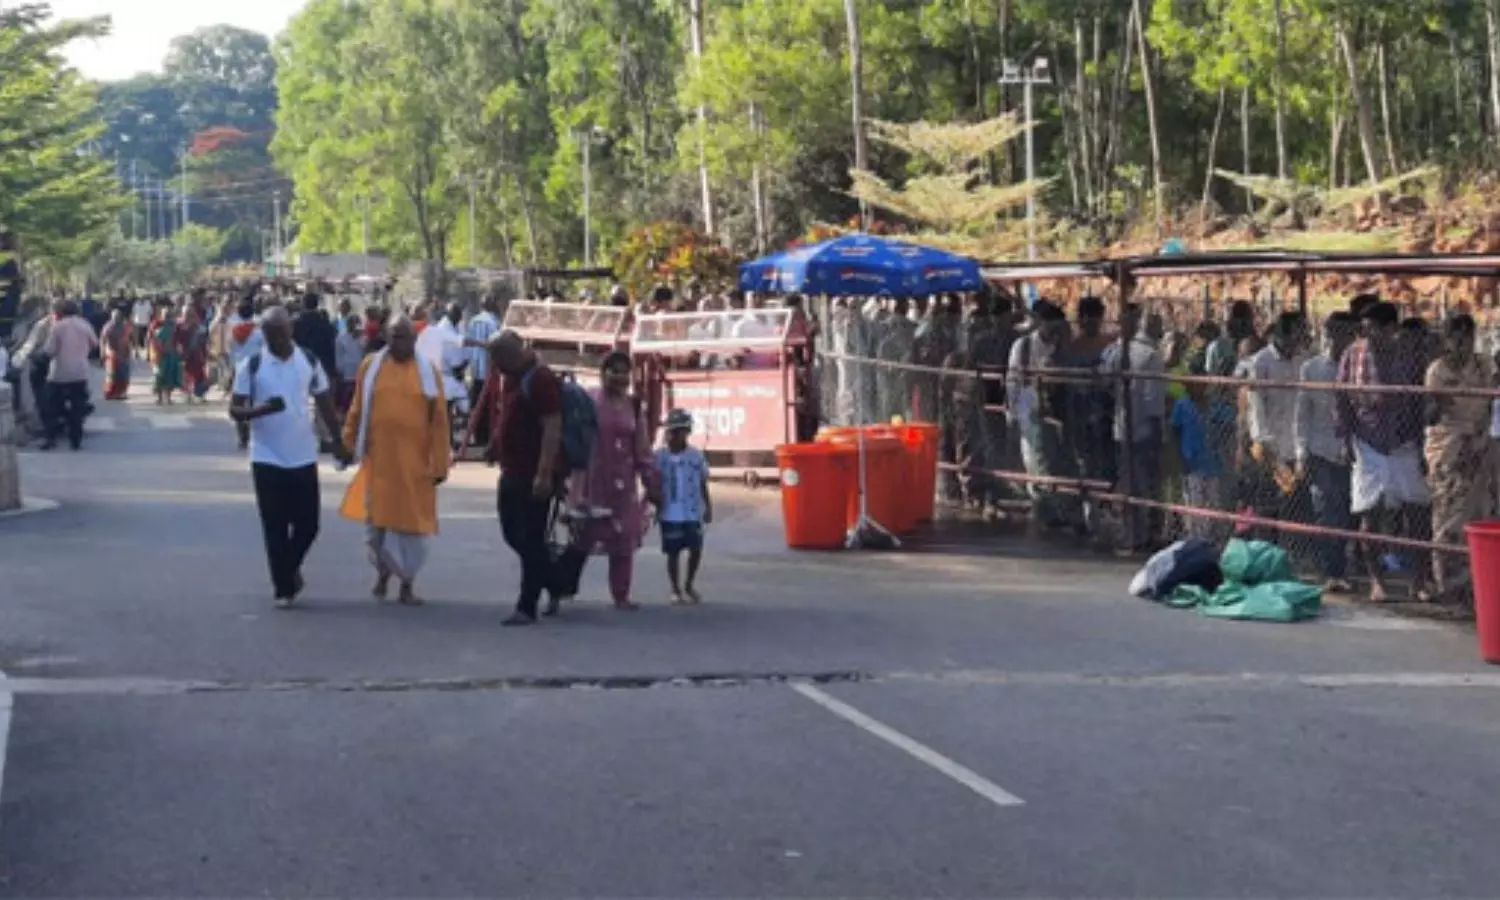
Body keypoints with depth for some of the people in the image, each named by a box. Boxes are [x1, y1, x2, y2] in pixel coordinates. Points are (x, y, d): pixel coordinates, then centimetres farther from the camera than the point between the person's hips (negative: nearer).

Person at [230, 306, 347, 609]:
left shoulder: (309, 362, 2)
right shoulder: (252, 366, -5)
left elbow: (325, 405, 12)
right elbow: (235, 410, -6)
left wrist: (339, 442, 10)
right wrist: (261, 409, -25)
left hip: (304, 458, 2)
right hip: (267, 459, -2)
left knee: (308, 524, 5)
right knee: (275, 528, 1)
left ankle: (291, 567, 33)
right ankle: (284, 588, 12)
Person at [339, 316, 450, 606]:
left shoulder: (428, 371, -1)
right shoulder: (371, 365, 2)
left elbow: (439, 420, -1)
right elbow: (358, 408, 10)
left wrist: (440, 464, -4)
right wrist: (350, 441, 13)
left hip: (414, 462, -1)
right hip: (378, 458, 1)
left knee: (411, 522, 5)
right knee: (377, 518, 8)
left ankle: (407, 584, 17)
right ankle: (383, 571, 31)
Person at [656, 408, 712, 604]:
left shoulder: (697, 456, 1)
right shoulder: (660, 457, -2)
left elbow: (703, 485, 7)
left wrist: (708, 507, 4)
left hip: (693, 513, 1)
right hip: (670, 514, -1)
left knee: (696, 549, 2)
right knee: (673, 552, 3)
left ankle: (689, 585, 23)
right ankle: (676, 590, 16)